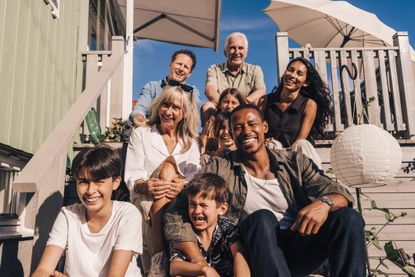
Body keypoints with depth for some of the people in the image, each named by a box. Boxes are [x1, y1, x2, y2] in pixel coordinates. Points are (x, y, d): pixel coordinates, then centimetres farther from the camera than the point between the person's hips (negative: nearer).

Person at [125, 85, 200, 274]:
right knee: (169, 165, -29)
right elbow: (132, 177, -1)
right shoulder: (140, 134, 9)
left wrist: (183, 185, -25)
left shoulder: (190, 142, 15)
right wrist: (145, 186, -26)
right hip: (145, 201, -1)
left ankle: (158, 259, -30)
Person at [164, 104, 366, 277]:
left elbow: (340, 194, -1)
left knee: (348, 217, -19)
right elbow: (175, 216, -5)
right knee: (262, 218, -31)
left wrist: (323, 203, -26)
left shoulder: (294, 162, 6)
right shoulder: (219, 168, -2)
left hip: (300, 250, 3)